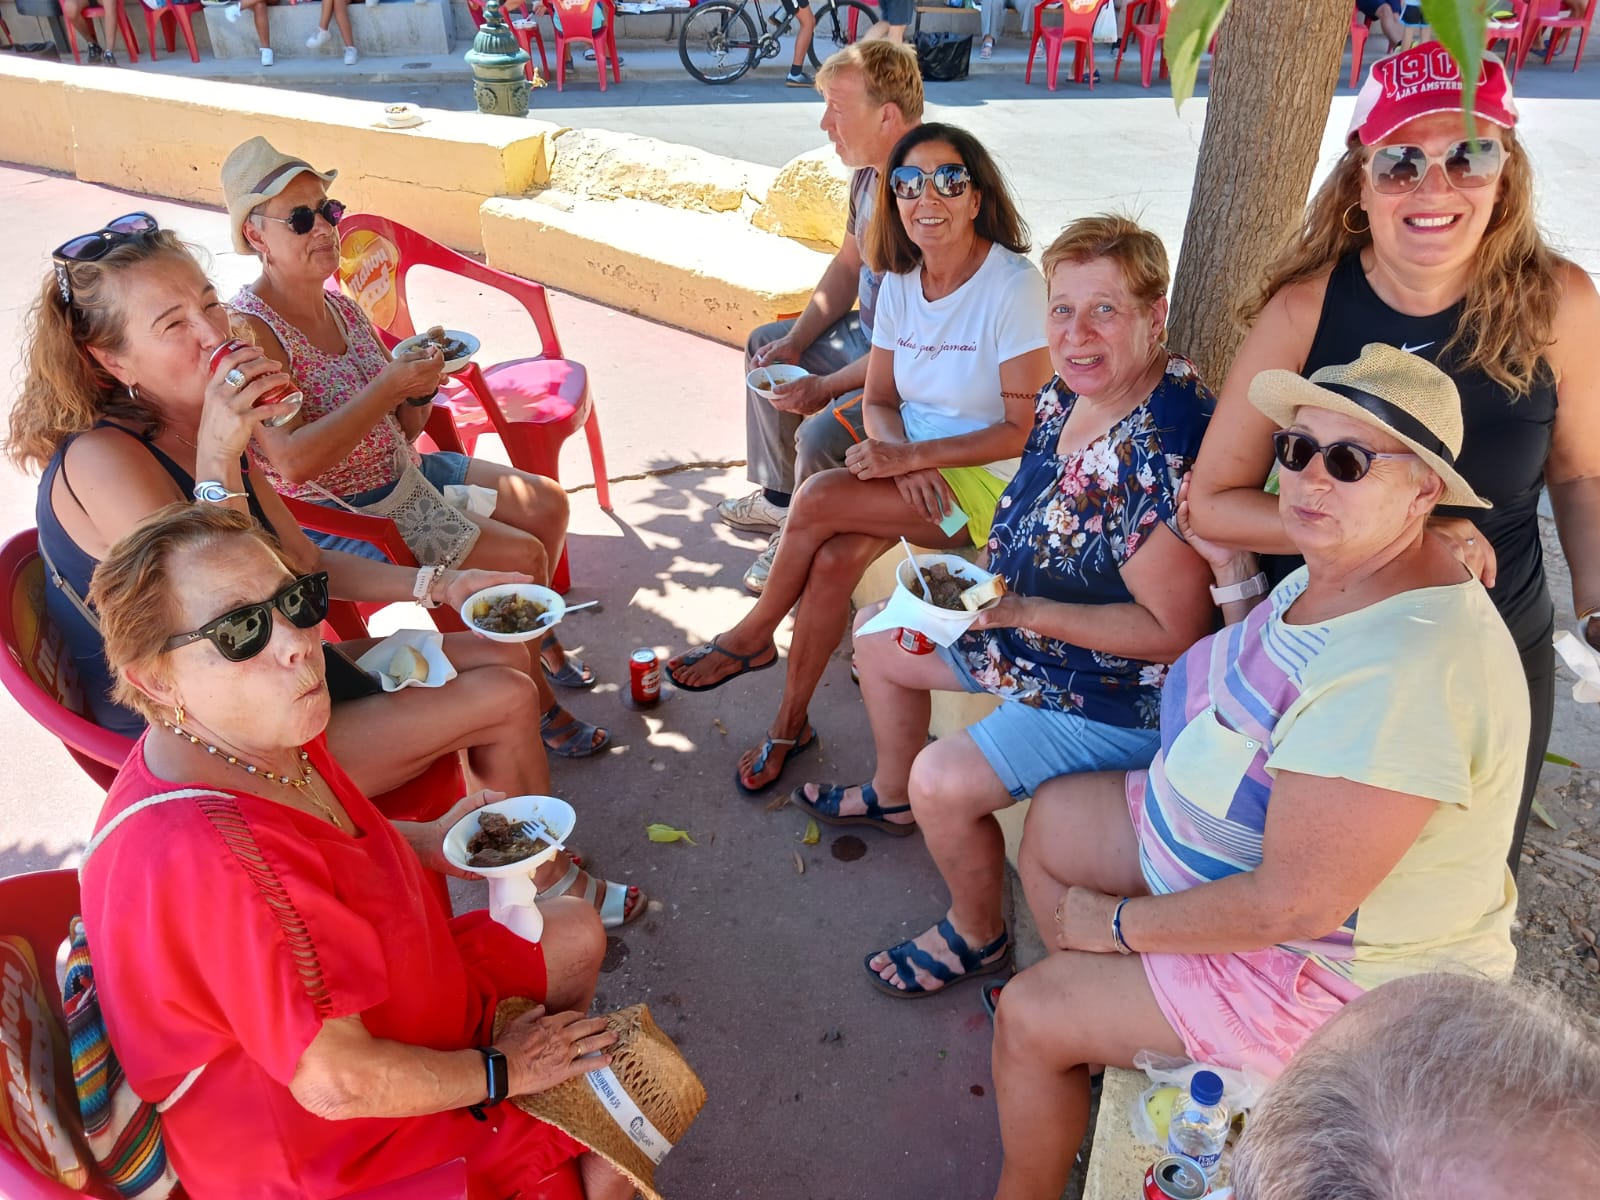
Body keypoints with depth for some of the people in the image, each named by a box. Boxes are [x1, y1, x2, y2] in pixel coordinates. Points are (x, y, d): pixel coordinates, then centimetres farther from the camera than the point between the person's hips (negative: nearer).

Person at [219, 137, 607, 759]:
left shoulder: (343, 309, 5)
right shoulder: (251, 331, -18)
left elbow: (400, 431, 11)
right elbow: (292, 462, -30)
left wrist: (421, 385, -11)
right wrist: (388, 385, -31)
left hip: (402, 474, 8)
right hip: (334, 516, -8)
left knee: (546, 501, 6)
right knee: (520, 556, -18)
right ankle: (536, 702, 4)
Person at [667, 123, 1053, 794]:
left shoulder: (1014, 286, -16)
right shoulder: (900, 280, 4)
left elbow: (1025, 431, -17)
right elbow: (878, 399, 6)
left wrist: (914, 455, -23)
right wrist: (900, 456, -16)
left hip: (988, 485, -5)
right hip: (914, 468, 5)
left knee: (817, 499, -24)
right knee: (834, 558, -22)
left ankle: (753, 637, 1)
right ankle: (791, 723, -4)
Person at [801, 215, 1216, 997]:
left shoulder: (1158, 455, -34)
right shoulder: (1073, 392, -4)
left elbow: (1176, 631, -29)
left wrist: (1023, 611, -31)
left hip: (1117, 699, -10)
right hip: (1030, 637, 10)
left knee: (944, 782, -22)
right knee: (879, 635, 19)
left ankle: (977, 935, 11)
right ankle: (891, 795, 44)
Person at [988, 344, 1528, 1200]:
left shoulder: (1403, 668, -36)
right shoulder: (1339, 569, -4)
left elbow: (1294, 906, -33)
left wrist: (1118, 924, -19)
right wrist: (1234, 578, 1)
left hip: (1337, 966, -9)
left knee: (1027, 1016, -5)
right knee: (1052, 818, 17)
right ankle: (1097, 1021, 36)